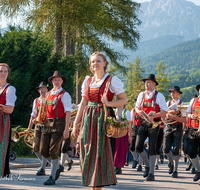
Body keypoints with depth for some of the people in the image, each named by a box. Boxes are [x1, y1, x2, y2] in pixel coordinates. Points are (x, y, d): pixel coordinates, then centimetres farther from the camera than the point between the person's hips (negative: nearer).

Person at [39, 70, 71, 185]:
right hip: (47, 124, 6)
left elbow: (68, 112, -7)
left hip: (59, 124, -6)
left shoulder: (65, 95, -2)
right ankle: (57, 167, 26)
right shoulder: (48, 94, 17)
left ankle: (52, 177, -1)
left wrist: (66, 129, -14)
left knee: (53, 150, -10)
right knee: (43, 151, 1)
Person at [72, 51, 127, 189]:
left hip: (103, 119, -5)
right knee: (88, 153, 3)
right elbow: (83, 103, 16)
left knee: (100, 152, -6)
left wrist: (108, 103, -19)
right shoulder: (88, 81, 13)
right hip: (88, 120, 5)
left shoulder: (112, 81, -2)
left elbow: (124, 100, -2)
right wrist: (76, 123, 13)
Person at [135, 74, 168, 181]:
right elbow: (137, 107, 21)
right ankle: (147, 165, 21)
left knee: (152, 149, -5)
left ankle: (151, 173, 2)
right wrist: (139, 112, -3)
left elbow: (165, 111, -7)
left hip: (154, 123, -5)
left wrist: (153, 116, -21)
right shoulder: (141, 95, 10)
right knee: (138, 147, -3)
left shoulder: (159, 96, -5)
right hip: (143, 123, 5)